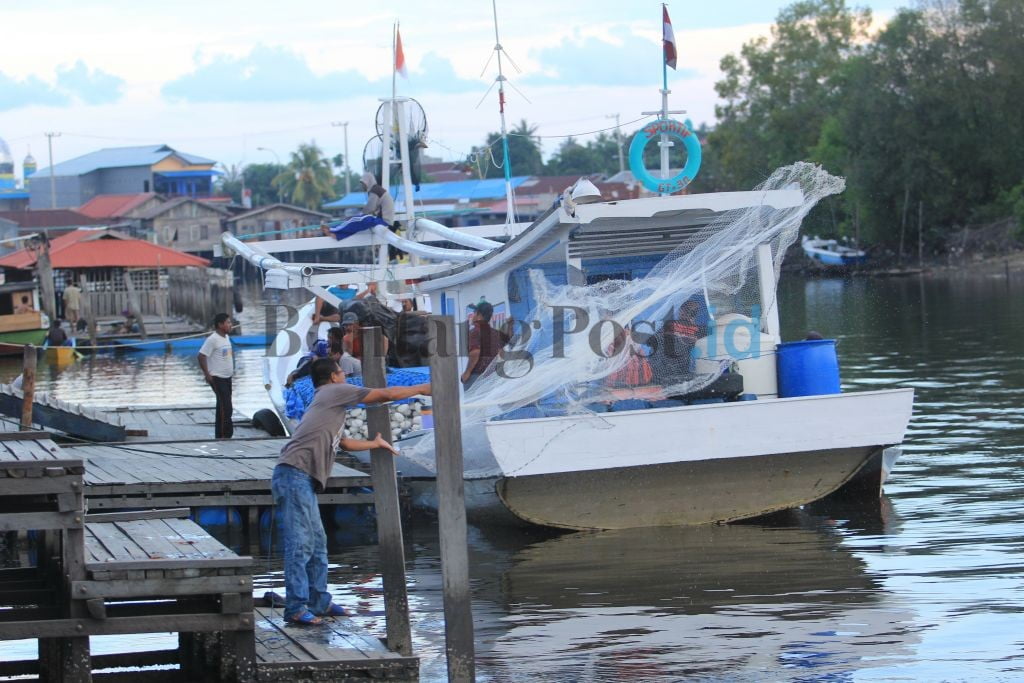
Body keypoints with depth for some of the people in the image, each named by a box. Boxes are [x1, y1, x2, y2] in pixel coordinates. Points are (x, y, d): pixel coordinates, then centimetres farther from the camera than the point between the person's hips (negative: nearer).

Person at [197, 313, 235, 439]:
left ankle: (220, 435, 18)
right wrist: (207, 374, -17)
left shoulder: (226, 338, 11)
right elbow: (201, 356, -18)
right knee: (226, 408, -13)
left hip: (227, 377, 9)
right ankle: (225, 435, -10)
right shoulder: (213, 339, -16)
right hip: (217, 378, -9)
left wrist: (232, 369, 15)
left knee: (222, 408, 12)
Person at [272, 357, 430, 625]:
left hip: (304, 481, 10)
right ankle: (296, 608, -15)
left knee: (317, 543, 14)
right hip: (294, 475, -10)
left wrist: (375, 444, 57)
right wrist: (421, 389, 17)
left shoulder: (329, 406, 30)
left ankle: (318, 602, 21)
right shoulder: (335, 391, 3)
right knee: (300, 544, -13)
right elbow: (387, 394, 5)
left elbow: (345, 443, 42)